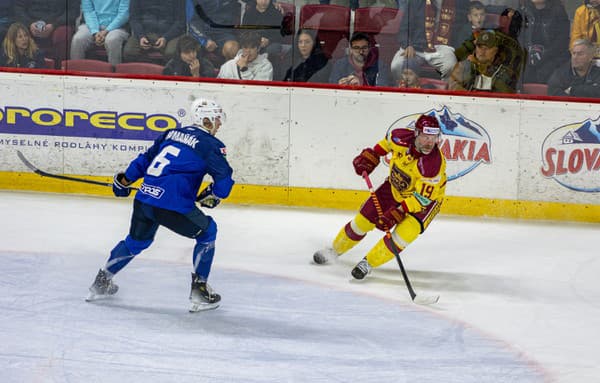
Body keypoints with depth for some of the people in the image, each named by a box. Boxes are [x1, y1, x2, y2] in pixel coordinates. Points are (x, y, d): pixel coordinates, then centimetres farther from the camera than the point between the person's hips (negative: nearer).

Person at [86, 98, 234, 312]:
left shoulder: (172, 134, 18)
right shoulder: (209, 144, -1)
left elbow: (146, 158, 27)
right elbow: (224, 178, -7)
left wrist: (125, 180, 39)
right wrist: (213, 196, 13)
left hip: (144, 199, 7)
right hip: (172, 205, -7)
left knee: (137, 241, 30)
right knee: (207, 232, 15)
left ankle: (102, 281, 39)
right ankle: (199, 289, 10)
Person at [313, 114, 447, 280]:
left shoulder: (435, 164, -36)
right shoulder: (401, 138, -25)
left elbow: (422, 197, -32)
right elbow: (387, 142, 2)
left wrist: (398, 212, -38)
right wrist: (371, 156, -1)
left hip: (427, 198, -4)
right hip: (395, 187, 4)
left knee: (405, 232, -24)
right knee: (364, 219, 6)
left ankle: (368, 263, -6)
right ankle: (335, 250, 31)